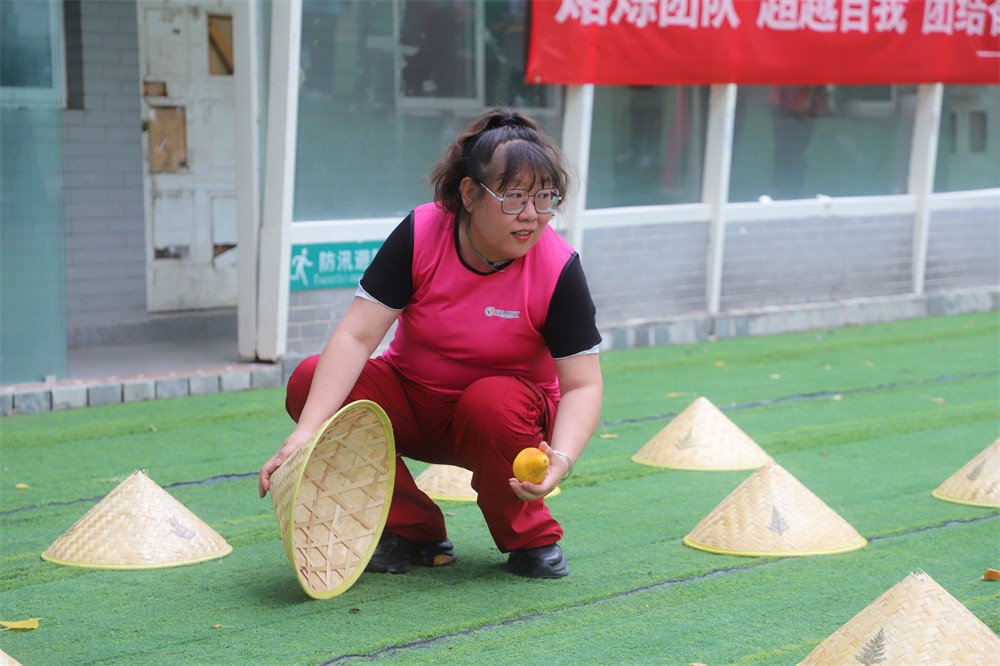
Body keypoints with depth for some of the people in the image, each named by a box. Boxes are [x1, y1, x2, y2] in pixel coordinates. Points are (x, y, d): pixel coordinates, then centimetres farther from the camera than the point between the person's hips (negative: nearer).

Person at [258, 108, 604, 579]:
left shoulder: (558, 268, -21)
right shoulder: (420, 235, -19)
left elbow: (583, 385, -20)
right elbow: (357, 335, -24)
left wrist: (561, 458, -41)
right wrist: (306, 433, -36)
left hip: (502, 406, -2)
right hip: (413, 401, 2)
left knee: (495, 404, -37)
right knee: (310, 381, -23)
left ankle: (531, 538, -8)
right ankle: (413, 531, -8)